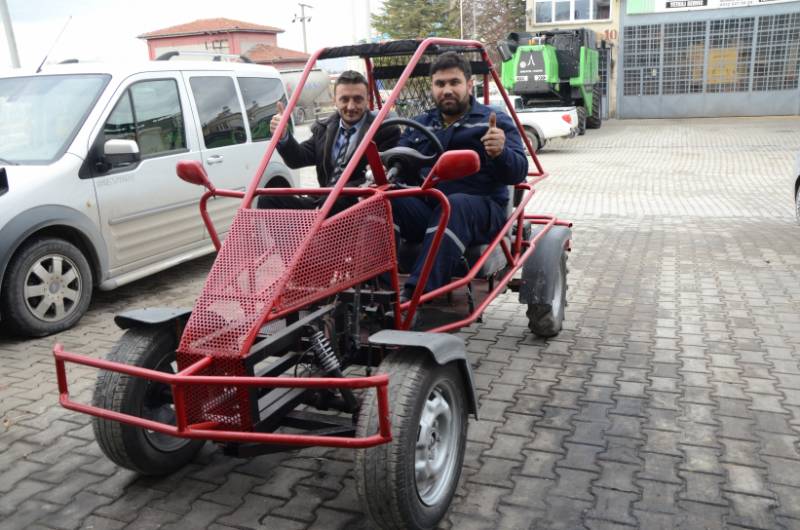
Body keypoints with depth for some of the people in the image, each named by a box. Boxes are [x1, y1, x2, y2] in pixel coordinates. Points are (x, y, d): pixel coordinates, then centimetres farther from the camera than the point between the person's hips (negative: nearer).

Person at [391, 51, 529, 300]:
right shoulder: (419, 125, 22)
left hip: (479, 208, -3)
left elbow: (517, 173, -2)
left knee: (455, 206, -37)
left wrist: (500, 153, -24)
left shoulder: (495, 122, 10)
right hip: (424, 210, 3)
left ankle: (416, 293, -46)